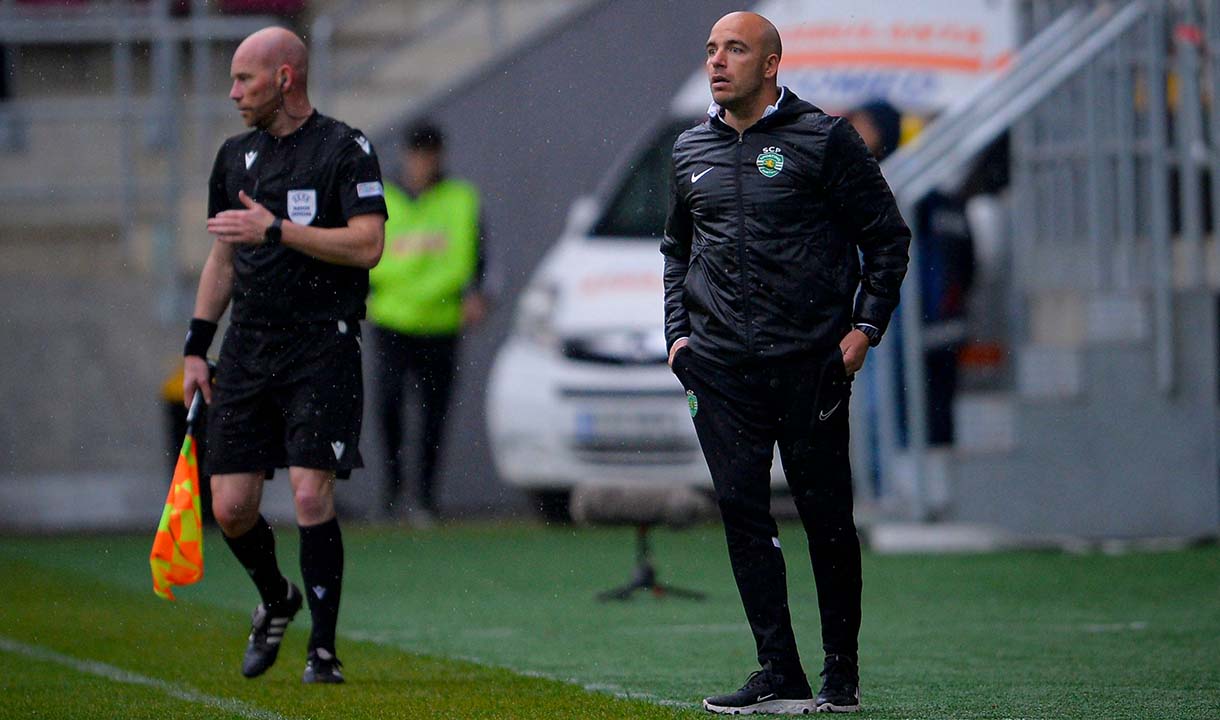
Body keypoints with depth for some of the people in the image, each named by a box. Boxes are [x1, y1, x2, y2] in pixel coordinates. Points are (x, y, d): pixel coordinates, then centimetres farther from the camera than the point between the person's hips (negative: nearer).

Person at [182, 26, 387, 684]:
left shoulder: (345, 150, -4)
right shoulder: (236, 155, 15)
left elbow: (367, 245, -14)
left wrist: (276, 230, -19)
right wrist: (196, 346, 16)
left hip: (323, 346, -5)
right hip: (246, 351, 6)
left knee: (311, 496, -14)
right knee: (230, 506, 0)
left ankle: (323, 648, -3)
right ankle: (275, 600, 29)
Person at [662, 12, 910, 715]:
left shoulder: (824, 140, -2)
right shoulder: (692, 150, 13)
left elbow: (888, 236, 2)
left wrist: (865, 327, -6)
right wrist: (679, 333, 14)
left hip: (810, 362, -4)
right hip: (720, 366, 4)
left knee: (827, 517, 1)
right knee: (743, 512, -3)